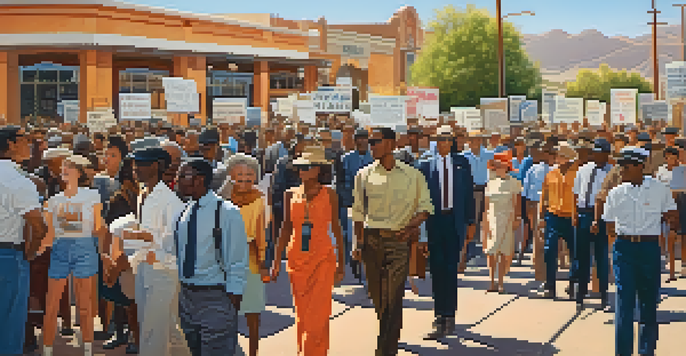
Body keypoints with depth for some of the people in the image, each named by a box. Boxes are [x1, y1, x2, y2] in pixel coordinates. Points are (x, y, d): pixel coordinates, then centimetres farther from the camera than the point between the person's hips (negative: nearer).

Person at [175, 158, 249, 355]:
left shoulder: (227, 213, -12)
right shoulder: (183, 212, 8)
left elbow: (237, 263, -11)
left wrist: (233, 301, -12)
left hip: (216, 297, -6)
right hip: (185, 295, 6)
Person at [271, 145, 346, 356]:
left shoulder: (329, 194, -1)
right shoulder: (291, 195, 4)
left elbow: (336, 229, 6)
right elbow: (286, 229, 12)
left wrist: (341, 263, 6)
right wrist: (277, 261, 10)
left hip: (322, 259, -3)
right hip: (296, 259, 3)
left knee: (317, 316, -9)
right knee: (302, 316, 10)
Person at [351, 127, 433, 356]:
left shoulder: (412, 176, 3)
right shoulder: (364, 175, 9)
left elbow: (425, 207, 8)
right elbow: (358, 211, 14)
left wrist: (412, 225, -11)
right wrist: (359, 241, 8)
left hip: (398, 240, -3)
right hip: (372, 240, 3)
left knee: (393, 298, -10)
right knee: (377, 297, 7)